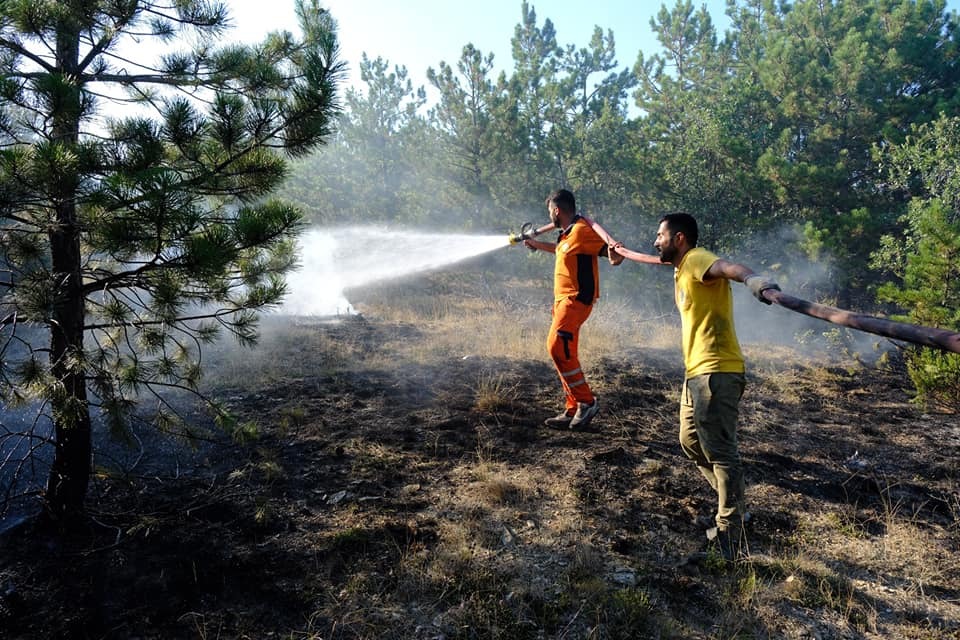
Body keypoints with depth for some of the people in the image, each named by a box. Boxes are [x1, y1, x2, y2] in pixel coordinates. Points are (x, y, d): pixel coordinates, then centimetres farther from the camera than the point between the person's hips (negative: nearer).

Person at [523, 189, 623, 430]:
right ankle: (573, 410, 15)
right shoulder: (568, 233, 16)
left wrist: (615, 255, -45)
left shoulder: (581, 230, -14)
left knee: (558, 347, -19)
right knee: (565, 353, 9)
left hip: (576, 299, -10)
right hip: (565, 299, 10)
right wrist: (536, 244, 51)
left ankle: (586, 401, -9)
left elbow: (608, 249, -22)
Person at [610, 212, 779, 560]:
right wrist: (625, 252, 56)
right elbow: (657, 260, 41)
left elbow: (726, 266, -36)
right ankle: (733, 504, 30)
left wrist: (752, 278, -57)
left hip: (716, 373, -11)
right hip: (697, 371, 11)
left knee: (720, 450, -11)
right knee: (691, 442, 18)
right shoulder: (681, 266, 17)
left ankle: (731, 536, -7)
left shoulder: (697, 259, -12)